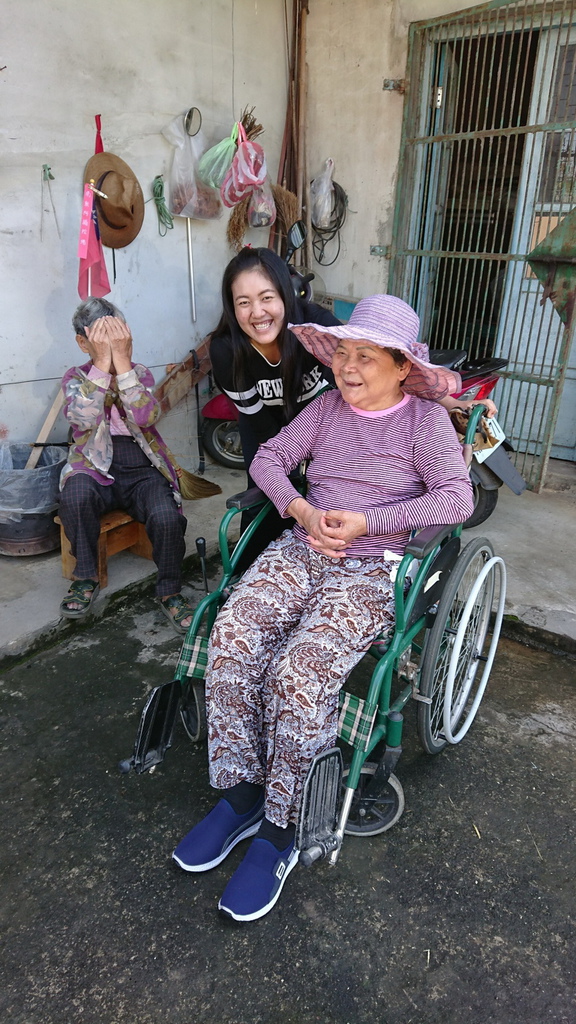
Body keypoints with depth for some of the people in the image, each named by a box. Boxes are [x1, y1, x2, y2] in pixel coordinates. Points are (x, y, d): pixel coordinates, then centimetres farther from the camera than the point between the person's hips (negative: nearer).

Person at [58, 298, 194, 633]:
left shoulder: (140, 373, 7)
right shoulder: (75, 378, 5)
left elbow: (147, 417, -16)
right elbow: (83, 418, -18)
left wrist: (122, 360, -20)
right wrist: (102, 363, -20)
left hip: (143, 470, 0)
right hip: (96, 470, 0)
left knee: (167, 517, -29)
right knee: (76, 495, -34)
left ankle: (170, 592, -4)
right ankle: (87, 579, -10)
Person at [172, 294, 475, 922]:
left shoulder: (425, 418, 1)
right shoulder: (328, 407, 13)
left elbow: (457, 498, -11)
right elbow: (269, 459, 9)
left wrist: (367, 522, -18)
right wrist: (304, 512, -9)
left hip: (374, 569, -4)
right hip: (302, 548, 5)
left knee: (299, 671, -28)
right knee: (232, 635, -23)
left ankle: (279, 831, -5)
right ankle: (240, 794, -4)